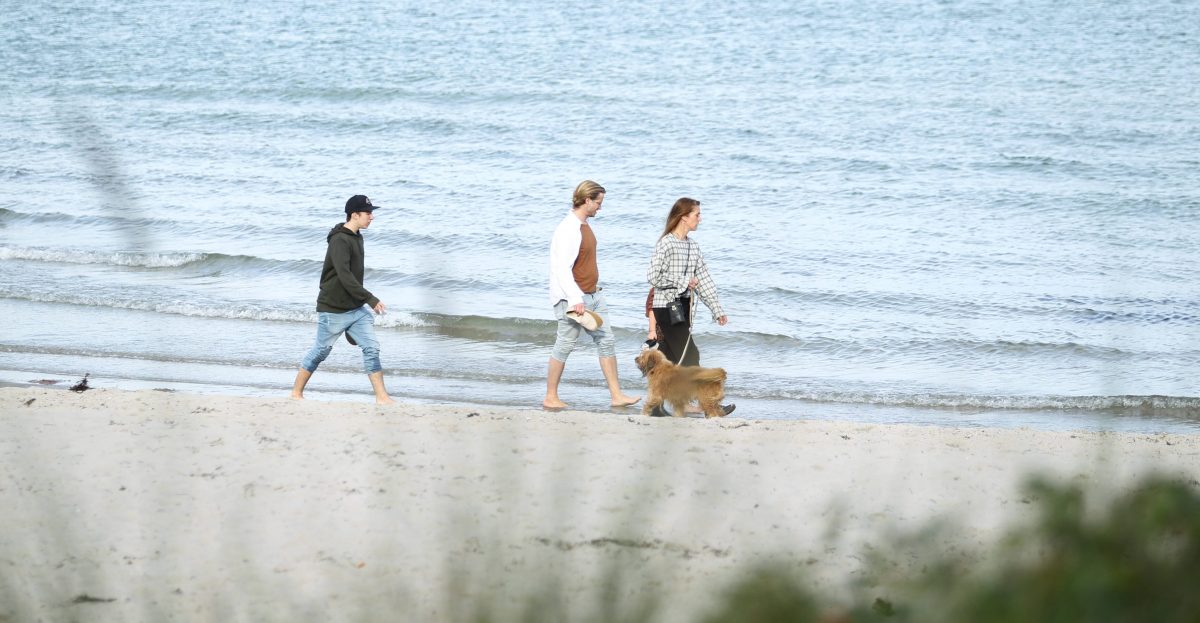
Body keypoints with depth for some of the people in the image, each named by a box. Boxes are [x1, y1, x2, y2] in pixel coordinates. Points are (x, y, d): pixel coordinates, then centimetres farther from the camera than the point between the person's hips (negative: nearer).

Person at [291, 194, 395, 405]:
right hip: (334, 310, -8)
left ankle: (382, 397, -3)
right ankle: (296, 392, 20)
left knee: (371, 348, -2)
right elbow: (344, 276, -27)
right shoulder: (339, 240, -18)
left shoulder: (356, 237, 10)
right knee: (320, 351, 4)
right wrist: (370, 299, -27)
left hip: (356, 309, 8)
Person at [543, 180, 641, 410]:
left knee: (606, 341, 7)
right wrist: (575, 299, -31)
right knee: (564, 346, -2)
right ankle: (550, 398, 9)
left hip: (592, 295, 10)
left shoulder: (584, 225, 12)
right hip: (573, 298, -10)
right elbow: (561, 269, -26)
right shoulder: (568, 229, -19)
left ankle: (617, 395, 9)